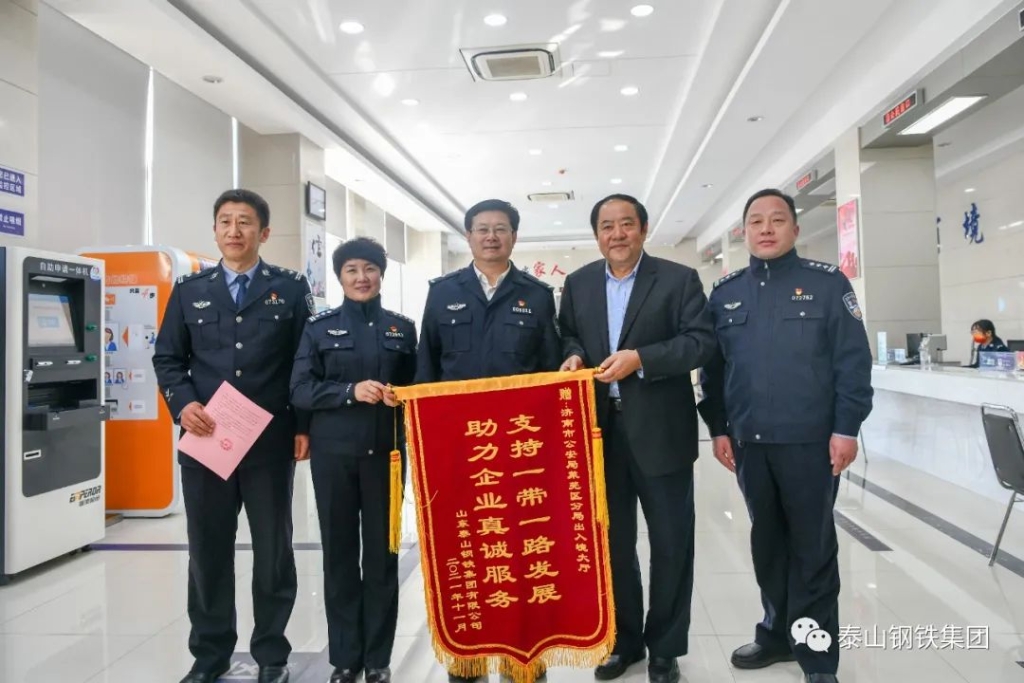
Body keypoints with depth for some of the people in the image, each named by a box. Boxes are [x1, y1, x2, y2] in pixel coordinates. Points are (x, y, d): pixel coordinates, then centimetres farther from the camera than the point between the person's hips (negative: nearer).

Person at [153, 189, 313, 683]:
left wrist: (303, 427, -6)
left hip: (271, 441, -2)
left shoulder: (291, 288, 3)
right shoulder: (189, 290, 10)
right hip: (205, 439, 2)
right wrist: (183, 404, -8)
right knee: (207, 549, 10)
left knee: (273, 549, 8)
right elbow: (167, 358, 11)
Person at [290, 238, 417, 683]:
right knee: (339, 552, 6)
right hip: (333, 452, 0)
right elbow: (300, 390, -2)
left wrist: (401, 396, -10)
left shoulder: (402, 328, 10)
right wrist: (350, 391, -17)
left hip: (385, 452, 1)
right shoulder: (319, 328, 6)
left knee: (382, 552, 4)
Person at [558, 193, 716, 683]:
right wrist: (573, 355, -8)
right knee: (612, 541, 14)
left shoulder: (679, 279, -3)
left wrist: (640, 358, -21)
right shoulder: (578, 284, 10)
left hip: (660, 431, -3)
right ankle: (624, 640, 32)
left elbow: (702, 340, -10)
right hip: (600, 431, 4)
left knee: (671, 543, 7)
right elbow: (567, 335, 15)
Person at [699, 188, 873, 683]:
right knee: (767, 539, 15)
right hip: (748, 441, 4)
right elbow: (712, 368, 10)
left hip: (810, 440, -3)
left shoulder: (827, 283, -1)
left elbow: (853, 360, -5)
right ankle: (778, 631, 32)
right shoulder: (725, 292, 9)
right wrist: (718, 429, 6)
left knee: (813, 545, 6)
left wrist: (846, 428, -10)